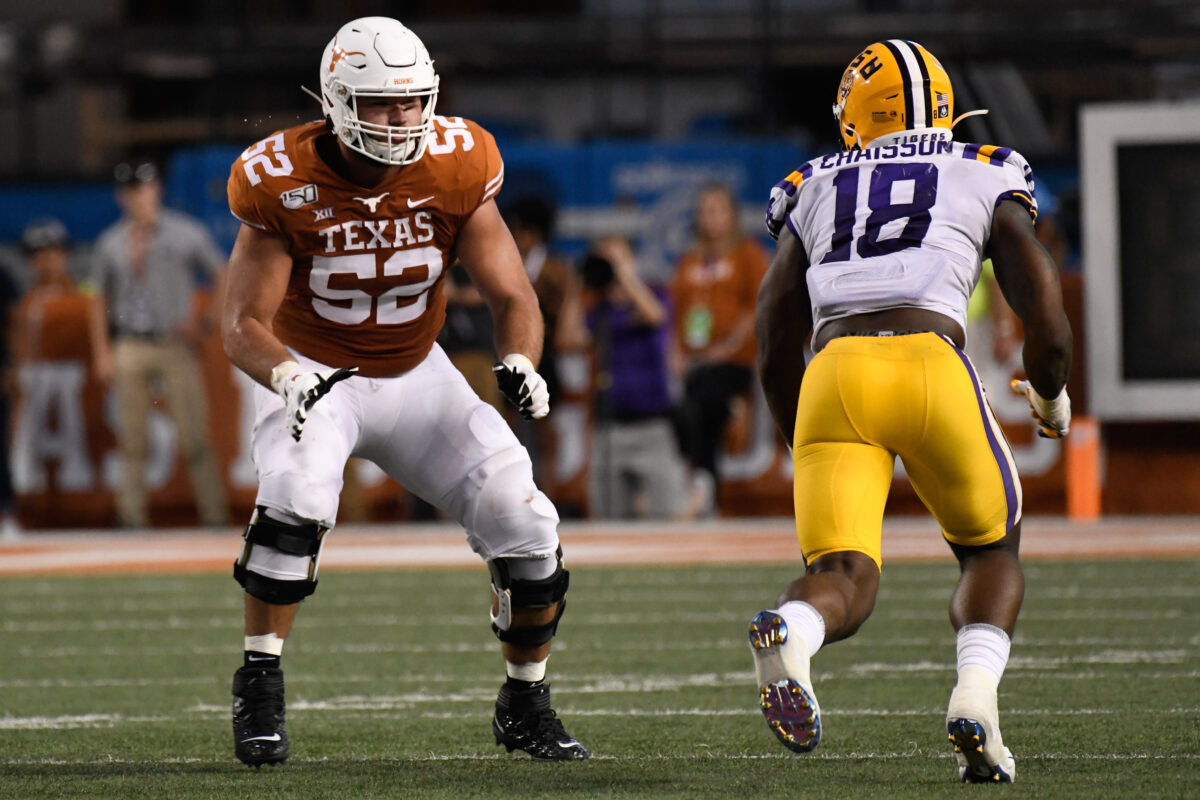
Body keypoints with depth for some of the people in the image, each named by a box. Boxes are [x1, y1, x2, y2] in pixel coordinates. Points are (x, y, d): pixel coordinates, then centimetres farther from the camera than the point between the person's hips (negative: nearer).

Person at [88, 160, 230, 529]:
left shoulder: (186, 233, 4)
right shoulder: (110, 243, 10)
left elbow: (223, 276, 10)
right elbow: (100, 301, 16)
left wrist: (208, 320, -1)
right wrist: (102, 352, 8)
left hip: (177, 345, -2)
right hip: (131, 348, 2)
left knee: (194, 436, -7)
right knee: (133, 439, 1)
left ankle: (215, 513, -4)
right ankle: (132, 516, 3)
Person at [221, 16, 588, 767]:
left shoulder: (455, 169, -15)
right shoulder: (285, 184, -21)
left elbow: (512, 295, -10)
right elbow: (245, 324, -21)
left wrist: (520, 360, -32)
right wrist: (289, 378, -43)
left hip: (415, 375, 3)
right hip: (312, 373, -3)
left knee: (525, 523, -10)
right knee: (297, 493, -34)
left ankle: (526, 704, 12)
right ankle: (259, 685, -18)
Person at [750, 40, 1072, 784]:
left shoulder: (813, 196, 26)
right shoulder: (987, 183, 20)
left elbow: (775, 358, 24)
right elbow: (1048, 327, 13)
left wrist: (805, 448, 39)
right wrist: (1052, 399, 34)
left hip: (833, 375, 1)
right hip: (931, 365, -1)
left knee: (843, 580, 0)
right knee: (992, 550, 21)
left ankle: (788, 636, -36)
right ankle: (976, 694, -6)